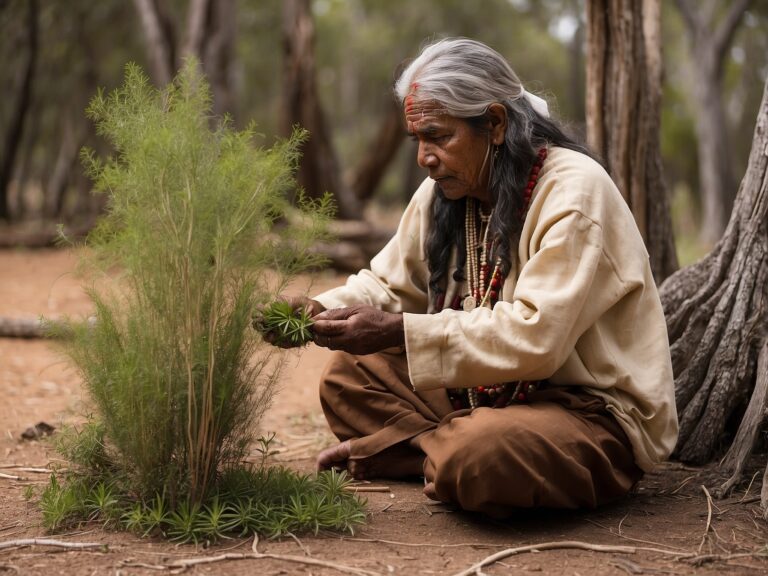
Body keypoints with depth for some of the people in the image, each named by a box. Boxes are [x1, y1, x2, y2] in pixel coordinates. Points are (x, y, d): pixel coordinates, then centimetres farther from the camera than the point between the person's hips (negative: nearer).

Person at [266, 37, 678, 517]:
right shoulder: (444, 192, 4)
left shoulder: (574, 190, -20)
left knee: (477, 456, -36)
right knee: (347, 376, 2)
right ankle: (453, 452, -11)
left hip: (598, 415, -7)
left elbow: (536, 337, -29)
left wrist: (398, 332, -29)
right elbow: (389, 284, 12)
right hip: (492, 391, 8)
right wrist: (321, 311, -11)